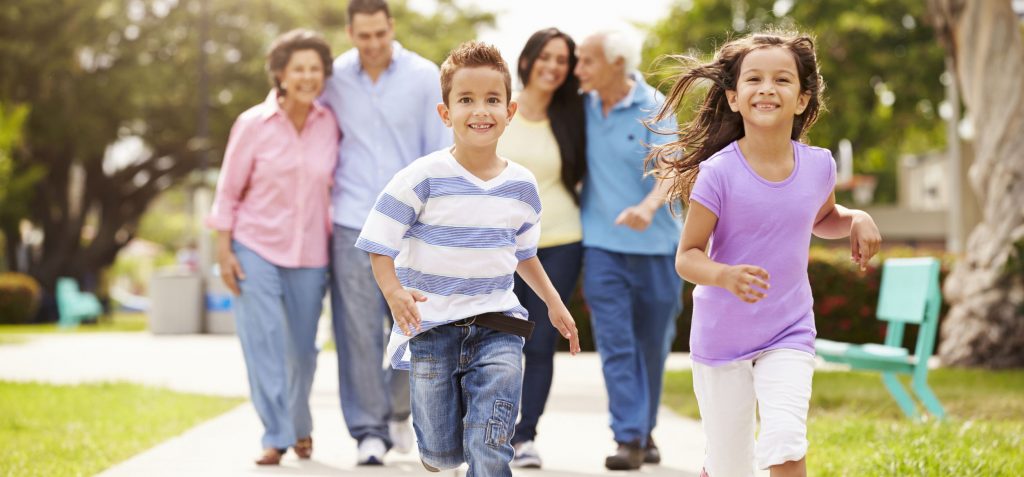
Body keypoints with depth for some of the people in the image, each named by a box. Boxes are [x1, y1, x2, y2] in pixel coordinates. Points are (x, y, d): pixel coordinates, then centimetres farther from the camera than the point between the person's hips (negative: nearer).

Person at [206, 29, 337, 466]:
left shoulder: (329, 125, -1)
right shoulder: (253, 124, -8)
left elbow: (333, 184, 8)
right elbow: (229, 191, -3)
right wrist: (224, 250, -7)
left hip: (309, 253, 2)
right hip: (256, 248, -2)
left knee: (303, 348, 10)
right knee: (263, 343, -11)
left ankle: (300, 426, 33)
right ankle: (275, 438, -6)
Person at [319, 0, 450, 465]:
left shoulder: (424, 76, -1)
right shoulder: (333, 79, 1)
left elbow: (440, 153, 1)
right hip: (352, 224, 0)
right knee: (359, 333, -2)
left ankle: (398, 409, 28)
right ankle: (369, 431, 7)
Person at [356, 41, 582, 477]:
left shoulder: (521, 186, 3)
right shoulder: (422, 179, -11)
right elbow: (380, 246, -9)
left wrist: (554, 303, 20)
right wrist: (394, 293, -26)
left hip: (496, 328, 2)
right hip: (431, 328, -2)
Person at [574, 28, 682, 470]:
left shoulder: (653, 108, -9)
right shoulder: (583, 107, 2)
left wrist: (648, 206, -40)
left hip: (654, 244, -2)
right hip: (603, 245, 2)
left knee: (652, 345, 10)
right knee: (615, 344, -8)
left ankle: (644, 430, 27)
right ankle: (628, 439, -9)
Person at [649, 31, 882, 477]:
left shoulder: (818, 165, -5)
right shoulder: (718, 173, -17)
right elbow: (687, 257, -14)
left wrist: (857, 220, -4)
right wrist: (725, 276, -35)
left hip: (788, 335, 2)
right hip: (722, 336, -2)